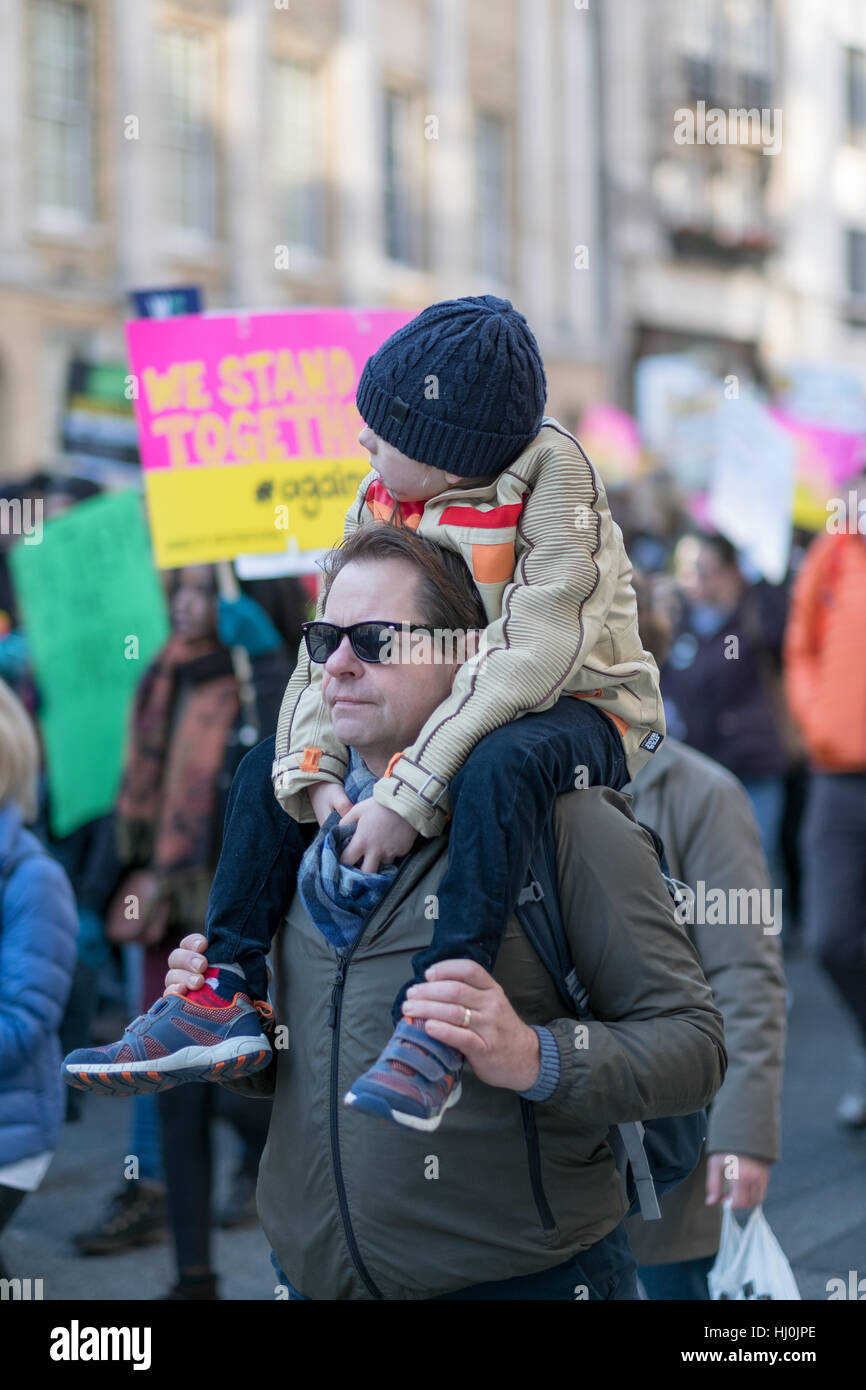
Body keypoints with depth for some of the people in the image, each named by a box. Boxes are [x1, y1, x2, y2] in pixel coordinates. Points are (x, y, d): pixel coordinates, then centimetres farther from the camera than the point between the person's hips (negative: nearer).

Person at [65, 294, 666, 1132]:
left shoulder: (551, 475, -24)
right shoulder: (382, 497, -2)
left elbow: (531, 656, -33)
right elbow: (332, 645, -3)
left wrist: (409, 794, -36)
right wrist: (317, 776, -21)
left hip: (579, 712, -8)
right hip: (449, 711, 8)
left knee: (500, 766, -40)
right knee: (271, 766, 6)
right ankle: (225, 1000, 1)